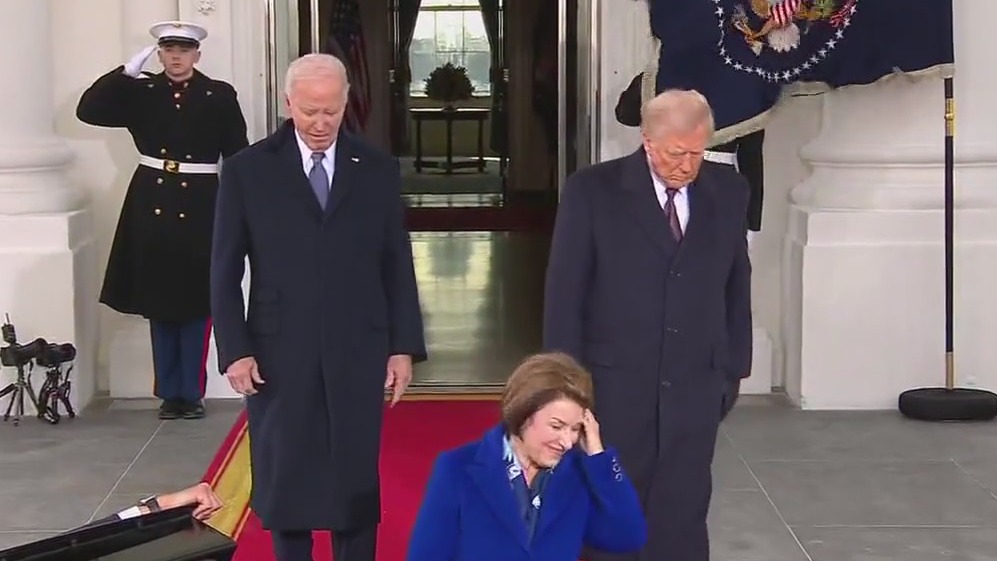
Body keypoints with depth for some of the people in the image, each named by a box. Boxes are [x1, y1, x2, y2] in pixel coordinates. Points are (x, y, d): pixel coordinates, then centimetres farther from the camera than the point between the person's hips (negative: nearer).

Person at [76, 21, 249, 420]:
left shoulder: (220, 96, -2)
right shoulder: (140, 92, 4)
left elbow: (238, 158, -2)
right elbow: (88, 111, -5)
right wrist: (127, 72, -11)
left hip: (200, 211, -2)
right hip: (152, 208, 2)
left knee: (196, 305, 4)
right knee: (159, 305, 8)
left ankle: (191, 392, 14)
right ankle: (170, 393, 17)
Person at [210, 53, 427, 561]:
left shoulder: (377, 170, 5)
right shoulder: (247, 170, 0)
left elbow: (397, 266, 7)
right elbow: (225, 272, 1)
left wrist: (404, 347, 2)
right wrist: (235, 350, -6)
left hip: (358, 355, 1)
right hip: (278, 356, -1)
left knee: (357, 483, 6)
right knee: (284, 482, 7)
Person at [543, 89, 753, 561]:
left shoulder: (728, 191, 3)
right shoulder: (593, 191, -7)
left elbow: (737, 284, 12)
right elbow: (565, 292, -4)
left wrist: (735, 365, 12)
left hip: (695, 386, 2)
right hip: (614, 384, -2)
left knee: (681, 520, 3)